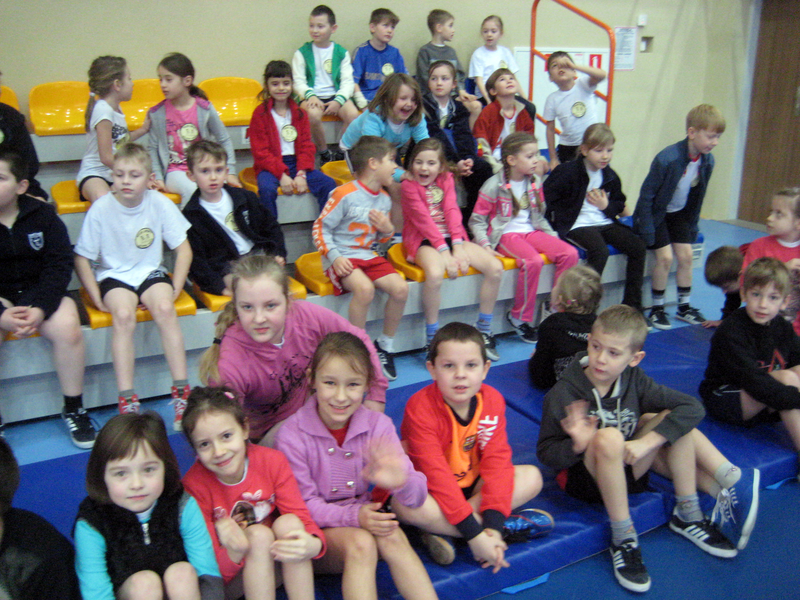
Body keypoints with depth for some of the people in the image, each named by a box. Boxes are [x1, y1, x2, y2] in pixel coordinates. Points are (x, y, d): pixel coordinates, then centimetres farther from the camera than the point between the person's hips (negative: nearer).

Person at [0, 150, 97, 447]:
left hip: (39, 289, 1)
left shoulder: (42, 214, -3)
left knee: (67, 328, -28)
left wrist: (41, 308, -19)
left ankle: (73, 409, -7)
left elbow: (60, 264, -5)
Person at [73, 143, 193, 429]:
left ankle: (182, 393, -21)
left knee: (165, 309, -29)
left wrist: (175, 289, -9)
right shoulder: (101, 208, -10)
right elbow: (81, 257, -3)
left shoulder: (159, 203, -8)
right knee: (124, 314, -31)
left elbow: (184, 249, -1)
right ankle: (127, 401, -26)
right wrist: (97, 297, -11)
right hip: (113, 275, -1)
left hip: (150, 272, 1)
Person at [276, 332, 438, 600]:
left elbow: (417, 497, -10)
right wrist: (354, 516, -29)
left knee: (393, 537, -30)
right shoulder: (292, 434, -12)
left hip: (367, 520, 3)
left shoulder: (378, 425, -4)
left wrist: (401, 482, -36)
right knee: (360, 543, -32)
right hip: (318, 531, -2)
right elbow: (304, 505, -10)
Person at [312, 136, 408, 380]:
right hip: (342, 256, -7)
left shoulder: (384, 199, 11)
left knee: (400, 288, -17)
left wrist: (388, 229, -3)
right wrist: (335, 257, -20)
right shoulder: (345, 194, -12)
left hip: (368, 255, 7)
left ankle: (385, 347, 4)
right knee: (365, 288, -34)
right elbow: (320, 228, -9)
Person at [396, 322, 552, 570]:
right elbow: (436, 474, -29)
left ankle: (442, 531, -22)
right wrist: (473, 533, -33)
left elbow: (496, 461, -15)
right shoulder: (420, 408, -25)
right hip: (428, 490, -5)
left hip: (471, 486, 5)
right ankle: (511, 527, -24)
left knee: (531, 477, -12)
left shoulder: (492, 400, -10)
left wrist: (493, 524, -28)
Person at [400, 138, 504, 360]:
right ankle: (432, 337, -21)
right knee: (435, 274, -38)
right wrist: (444, 251, -23)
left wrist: (458, 246, -16)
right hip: (424, 241, -5)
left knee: (495, 267, -12)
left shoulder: (446, 179, 12)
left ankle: (483, 330, 2)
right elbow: (423, 219, -14)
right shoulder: (408, 184, -4)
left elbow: (452, 211, -1)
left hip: (452, 237, 6)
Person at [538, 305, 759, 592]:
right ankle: (623, 540, -22)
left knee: (673, 418, -11)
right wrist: (578, 445, -35)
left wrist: (647, 442, -27)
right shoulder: (563, 394, -18)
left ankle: (688, 515, -4)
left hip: (627, 469, 5)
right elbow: (545, 453, -14)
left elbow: (692, 407, -16)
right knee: (609, 437, -34)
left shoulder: (634, 381, -8)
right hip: (587, 480, -4)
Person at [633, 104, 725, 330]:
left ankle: (684, 307, 16)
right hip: (656, 214, -6)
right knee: (665, 256, -13)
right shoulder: (667, 159, -30)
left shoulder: (707, 161, -9)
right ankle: (657, 309, 2)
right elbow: (647, 195, -22)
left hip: (679, 213, 6)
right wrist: (647, 231, -22)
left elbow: (697, 197, 6)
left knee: (686, 255, 1)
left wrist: (693, 225, 9)